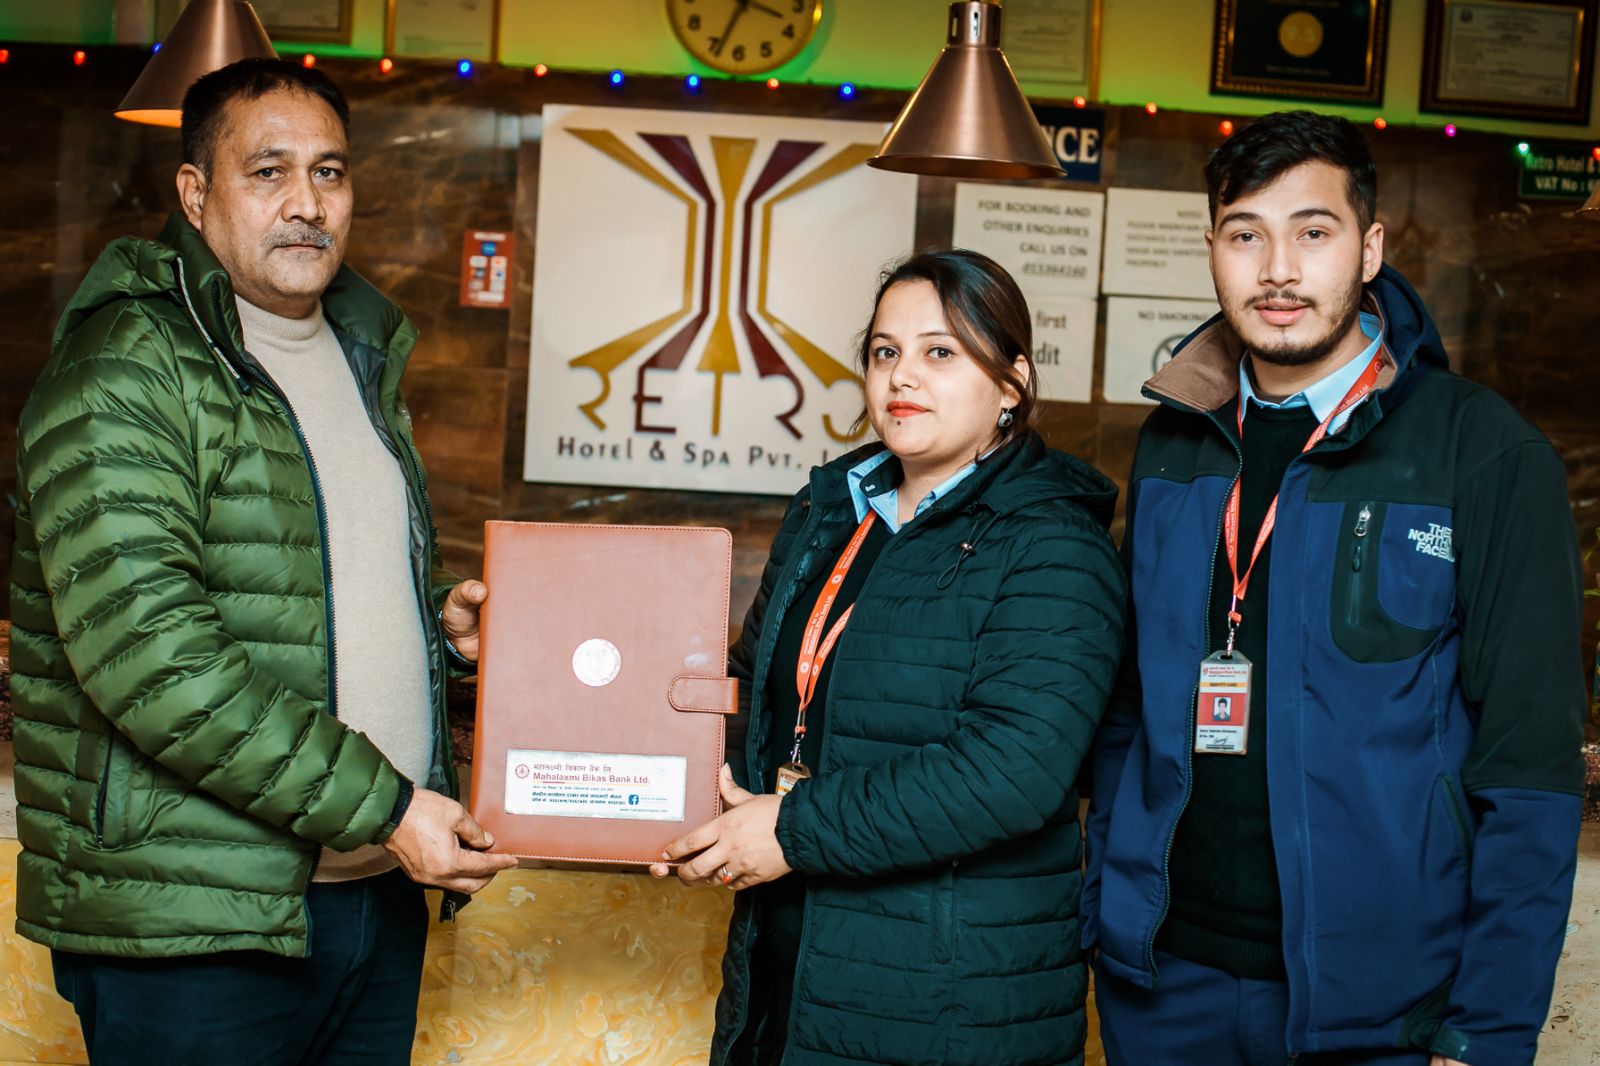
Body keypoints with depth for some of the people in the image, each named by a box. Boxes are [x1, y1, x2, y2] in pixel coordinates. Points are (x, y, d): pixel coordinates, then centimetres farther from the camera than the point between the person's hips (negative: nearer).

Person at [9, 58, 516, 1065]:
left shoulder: (361, 360, 15)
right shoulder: (126, 370, -12)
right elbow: (147, 652, -23)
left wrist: (438, 616, 6)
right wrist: (380, 807, -21)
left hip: (381, 894, 8)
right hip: (195, 923, -7)